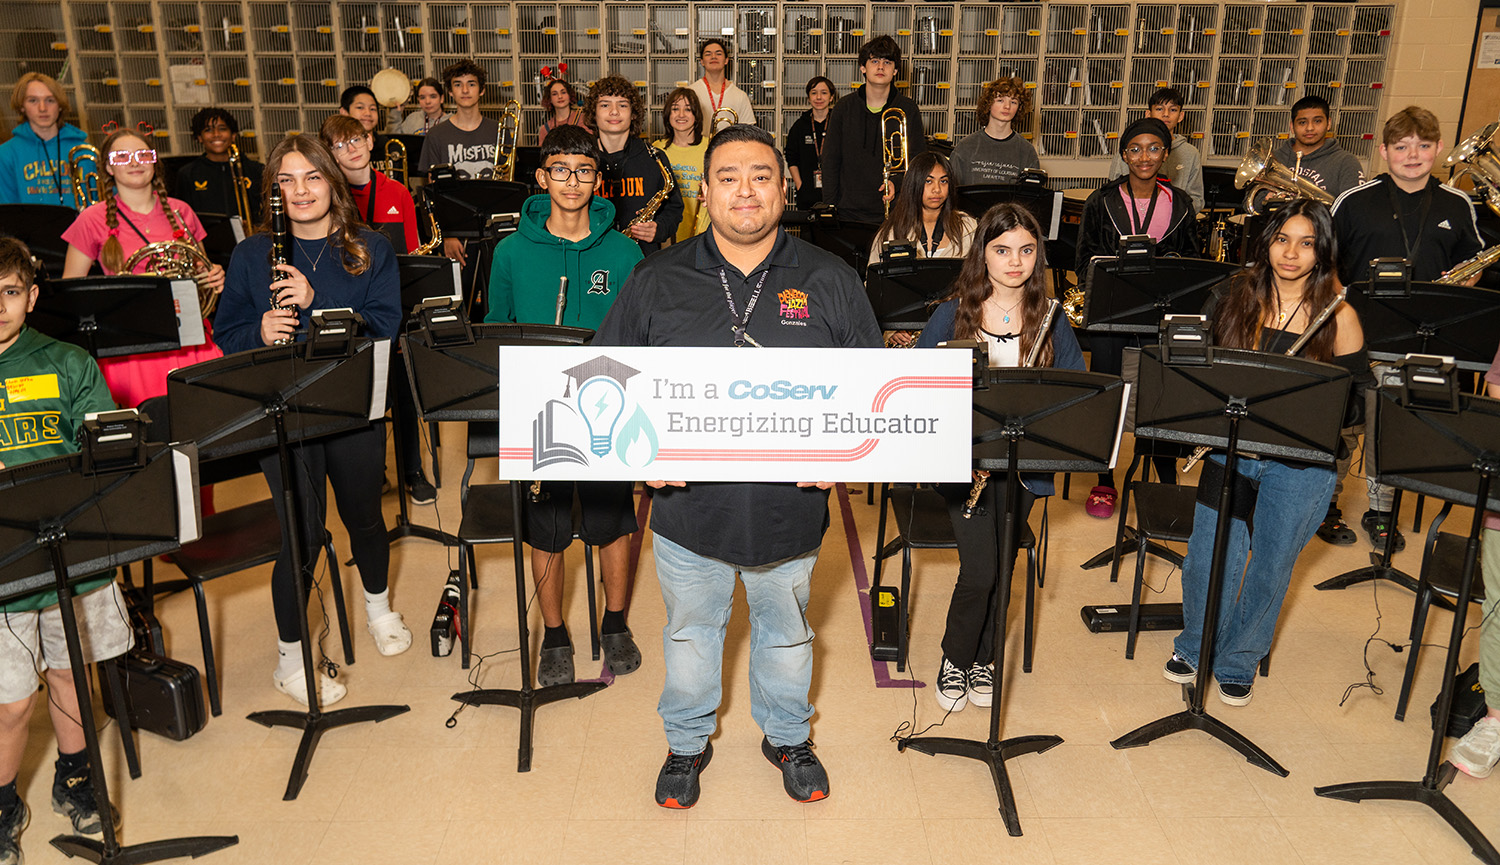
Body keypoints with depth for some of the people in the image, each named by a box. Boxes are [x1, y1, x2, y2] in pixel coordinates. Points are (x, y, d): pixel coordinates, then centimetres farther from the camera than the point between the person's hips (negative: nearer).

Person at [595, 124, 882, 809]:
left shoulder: (831, 282, -2)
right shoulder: (656, 280, -2)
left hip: (791, 506, 0)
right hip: (688, 502, 0)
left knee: (786, 630, 21)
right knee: (690, 630, 19)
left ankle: (787, 737, 46)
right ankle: (687, 742, 44)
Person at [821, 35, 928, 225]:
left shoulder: (908, 110, 6)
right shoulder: (843, 109, 7)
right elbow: (830, 163, 7)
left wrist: (897, 182, -13)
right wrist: (829, 210, 1)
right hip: (849, 212, 0)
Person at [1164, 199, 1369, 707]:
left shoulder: (1337, 316, -4)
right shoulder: (1234, 296, 2)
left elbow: (1360, 399, 1)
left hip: (1302, 462, -1)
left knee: (1271, 566, 5)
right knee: (1209, 558, -1)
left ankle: (1239, 661, 29)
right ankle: (1194, 646, 26)